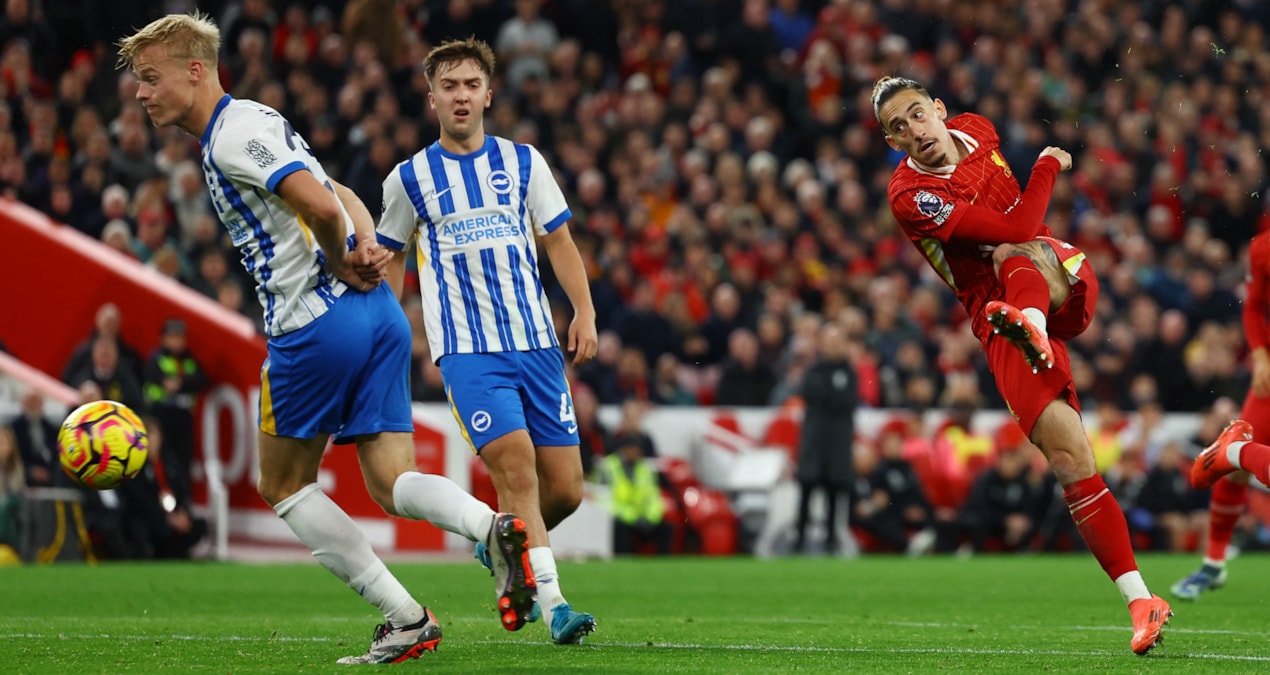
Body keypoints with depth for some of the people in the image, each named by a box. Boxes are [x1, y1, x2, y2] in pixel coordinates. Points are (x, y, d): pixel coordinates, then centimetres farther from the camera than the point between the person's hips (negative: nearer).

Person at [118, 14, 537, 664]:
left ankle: (405, 617, 3)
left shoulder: (231, 135, -11)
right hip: (377, 314, 9)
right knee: (391, 483, 5)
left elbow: (321, 207, -24)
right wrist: (365, 247, 4)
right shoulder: (253, 124, 21)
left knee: (283, 485, 8)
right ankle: (495, 528, -24)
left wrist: (338, 265, -6)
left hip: (315, 322, -9)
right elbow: (343, 200, 24)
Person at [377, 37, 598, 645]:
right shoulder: (410, 178, 5)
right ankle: (553, 605, -18)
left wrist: (584, 311, 1)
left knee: (564, 489, -1)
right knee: (516, 467, -20)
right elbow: (391, 257, 17)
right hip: (467, 349, -3)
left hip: (536, 343, 3)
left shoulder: (523, 162, 10)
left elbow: (558, 241, 13)